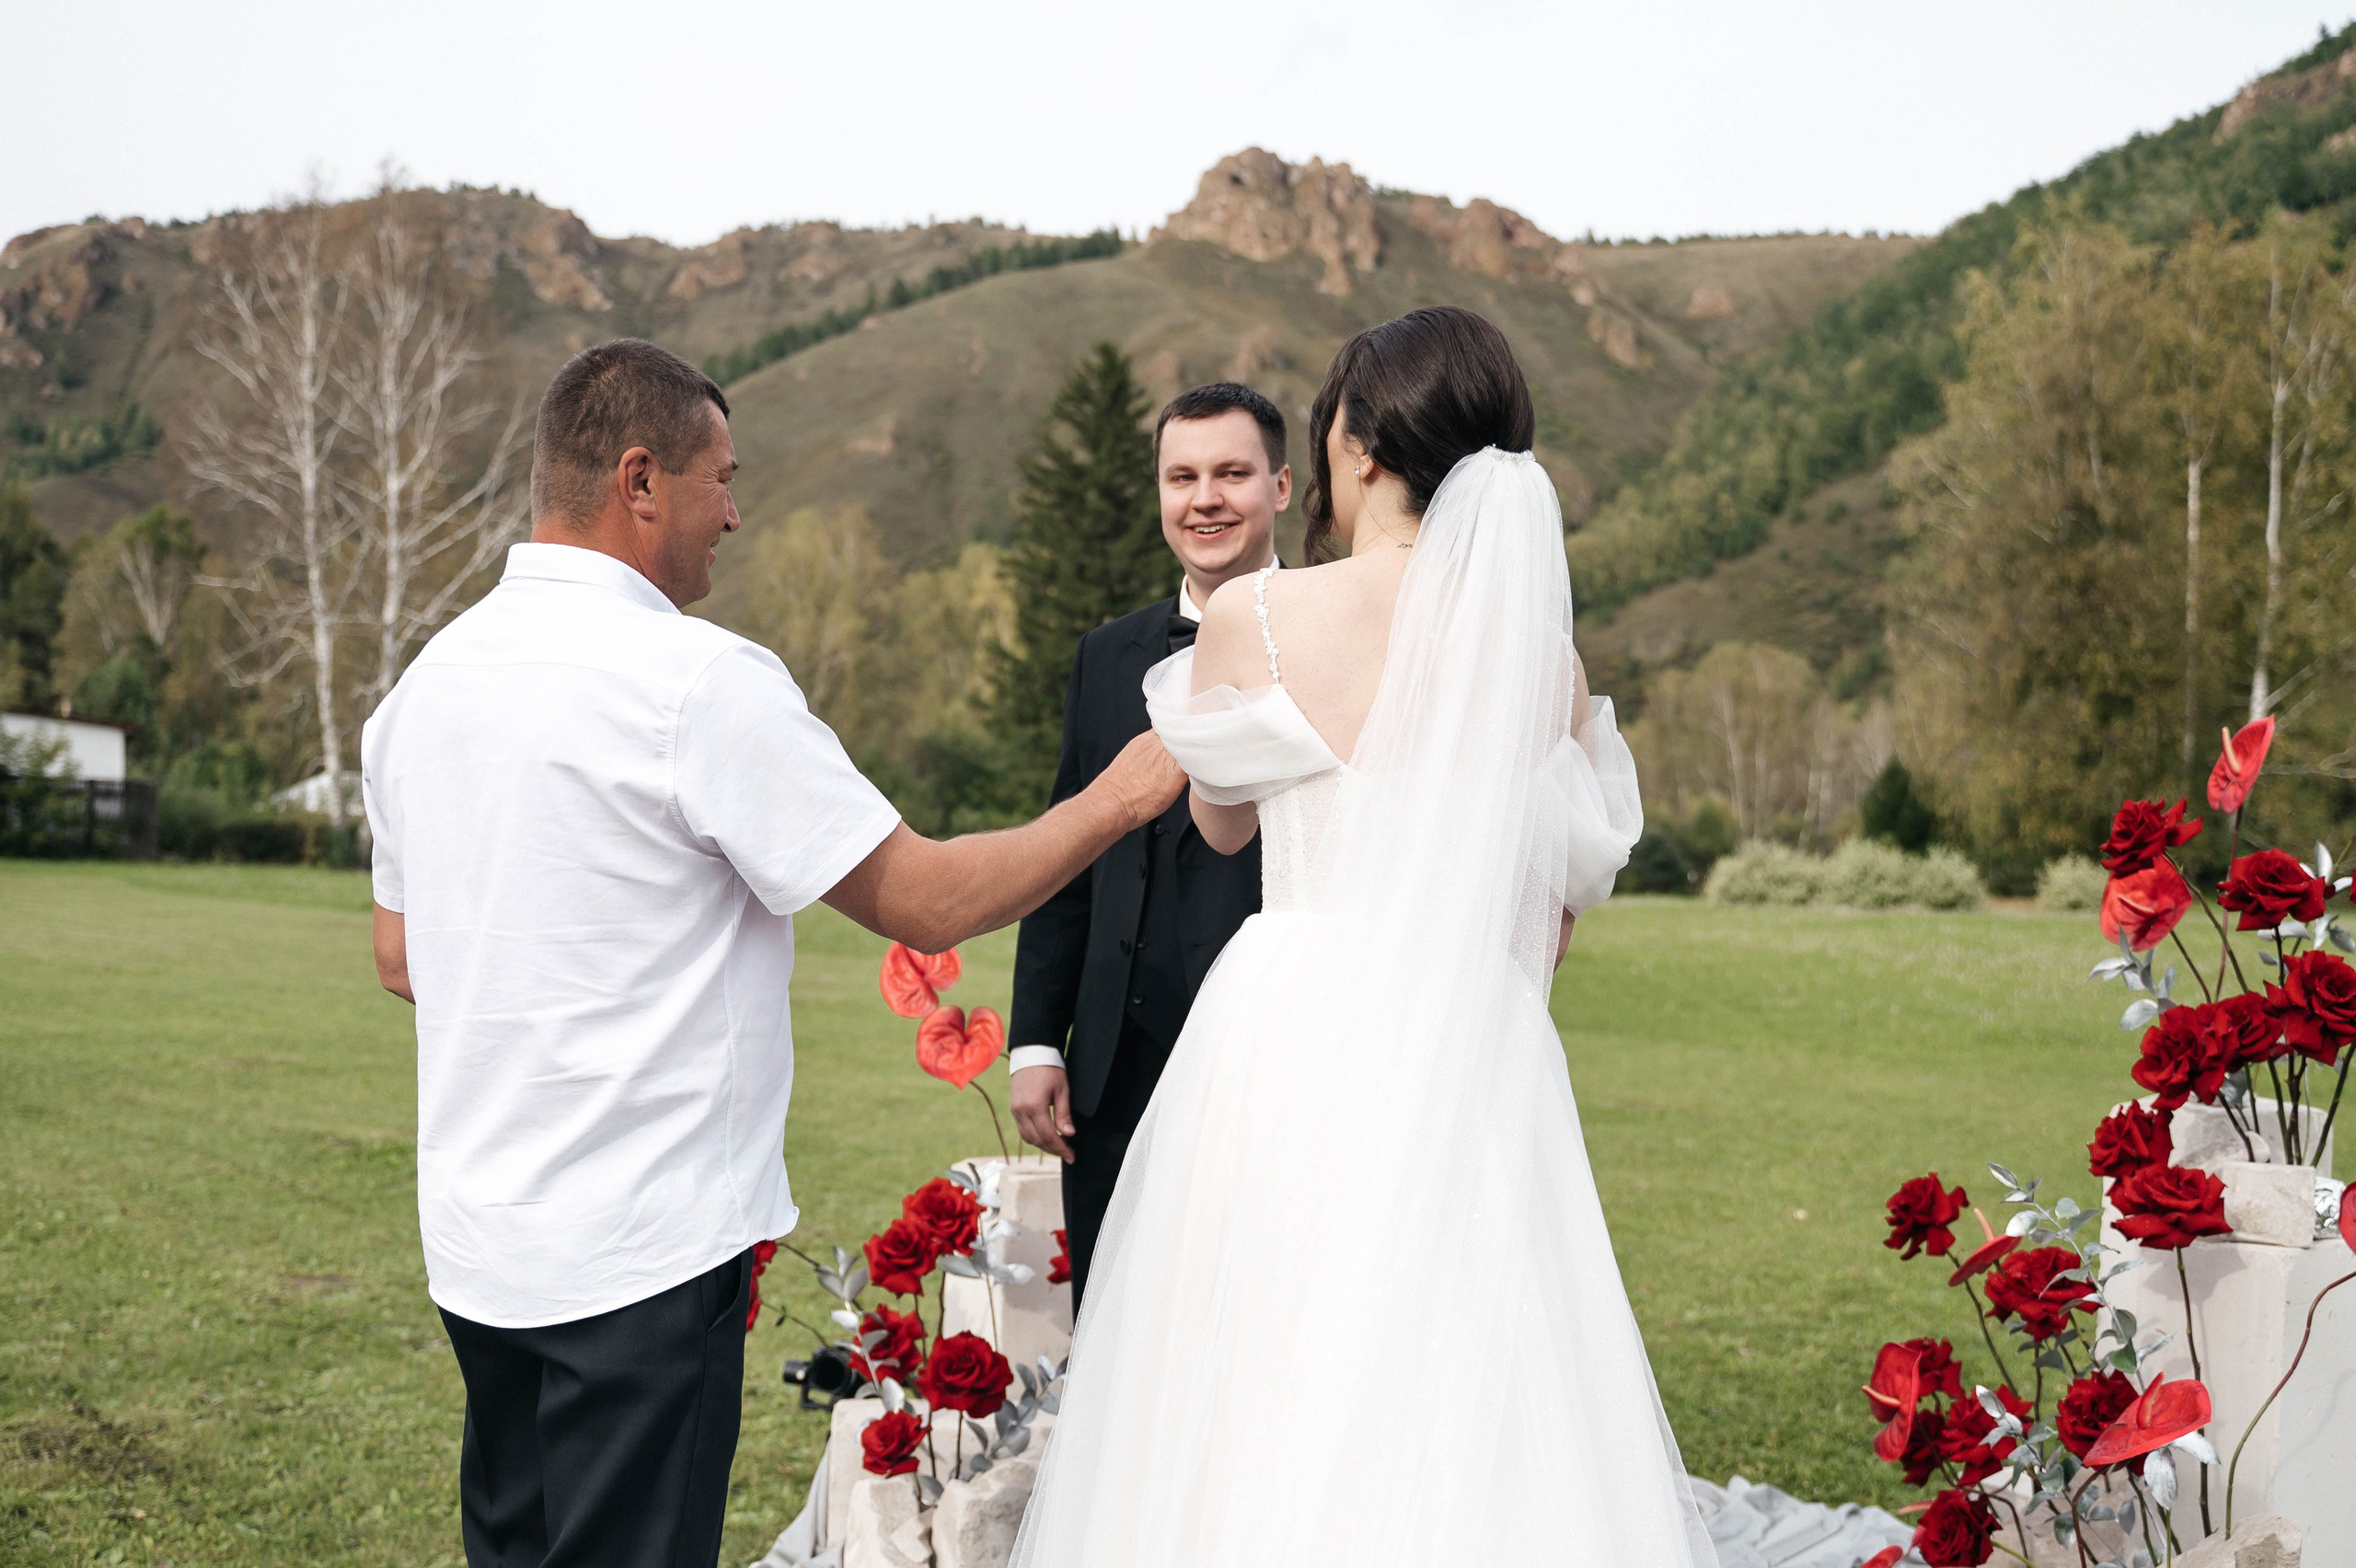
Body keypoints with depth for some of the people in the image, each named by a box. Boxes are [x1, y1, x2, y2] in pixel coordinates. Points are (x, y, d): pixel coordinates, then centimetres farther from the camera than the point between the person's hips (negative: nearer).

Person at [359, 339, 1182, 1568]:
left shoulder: (427, 679, 7)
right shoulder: (699, 681, -17)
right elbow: (929, 904, -13)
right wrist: (1120, 796, -1)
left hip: (477, 1241, 8)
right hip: (638, 1249, -8)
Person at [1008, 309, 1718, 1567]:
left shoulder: (1256, 616, -7)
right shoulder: (1541, 649, 3)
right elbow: (1559, 907, 9)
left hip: (1296, 1043, -3)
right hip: (1476, 1061, 3)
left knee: (1267, 1412, 6)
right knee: (1462, 1409, 10)